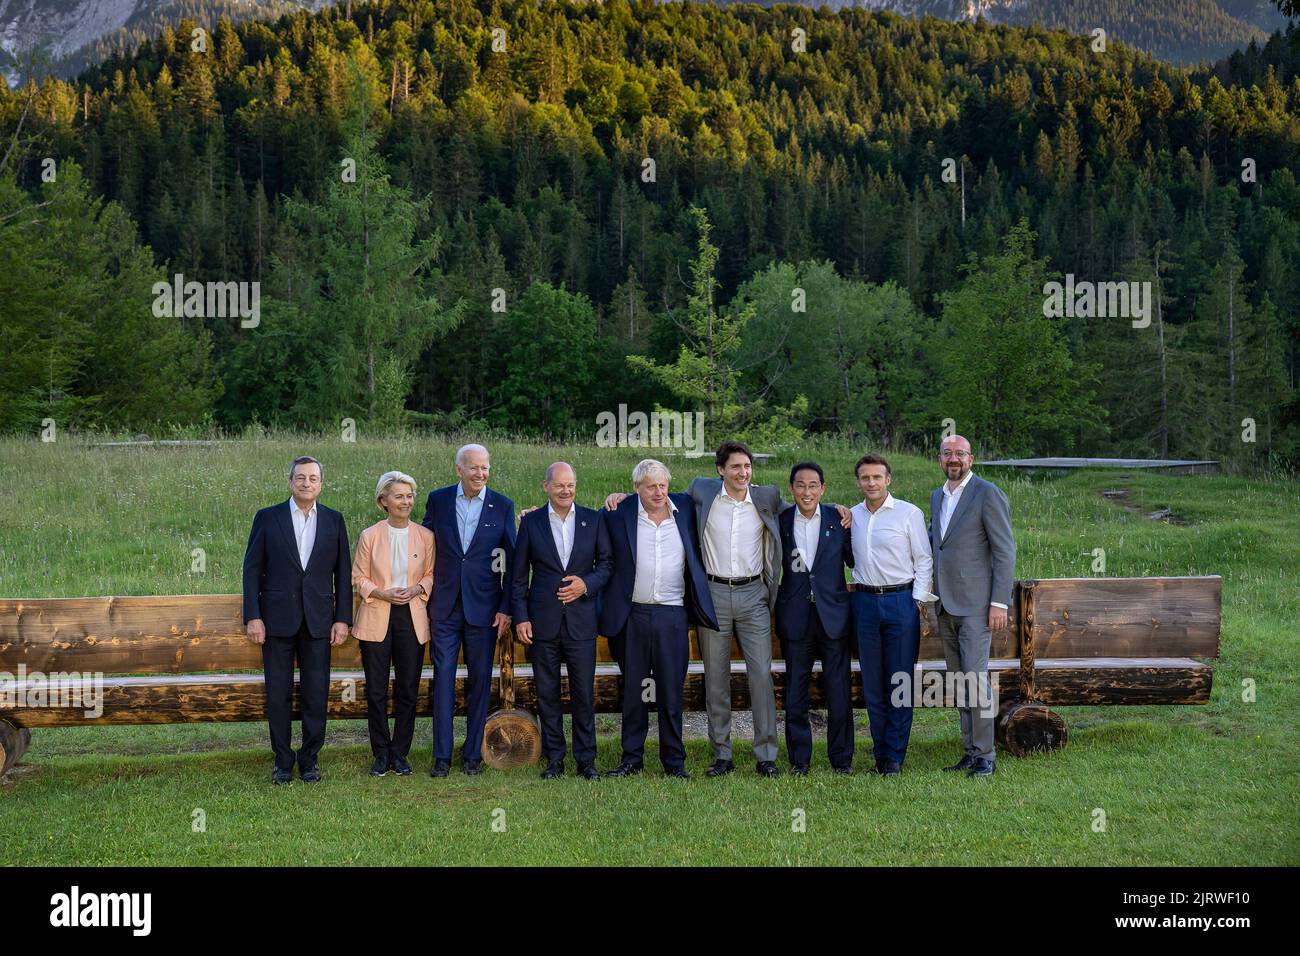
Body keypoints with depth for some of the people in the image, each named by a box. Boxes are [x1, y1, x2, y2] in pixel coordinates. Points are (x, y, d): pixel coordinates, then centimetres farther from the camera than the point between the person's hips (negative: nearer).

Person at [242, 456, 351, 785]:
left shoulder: (334, 520, 7)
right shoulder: (267, 518, 2)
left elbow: (342, 573, 7)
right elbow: (252, 569, 1)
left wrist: (343, 618, 1)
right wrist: (252, 617, -6)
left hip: (318, 621, 1)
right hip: (277, 619, -1)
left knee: (316, 695, 3)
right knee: (278, 694, 4)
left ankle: (309, 759, 15)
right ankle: (283, 761, 14)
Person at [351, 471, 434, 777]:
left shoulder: (425, 536, 3)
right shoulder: (369, 536, -1)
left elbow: (431, 574, 10)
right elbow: (359, 577, 2)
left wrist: (416, 589, -10)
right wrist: (382, 593, -14)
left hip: (412, 617, 1)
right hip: (376, 619, -1)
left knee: (408, 689, 4)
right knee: (376, 691, 1)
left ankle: (400, 754, 16)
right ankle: (381, 755, 14)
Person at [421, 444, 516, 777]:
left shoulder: (502, 506, 0)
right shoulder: (438, 500, 2)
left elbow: (512, 561, 2)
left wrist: (506, 608, -3)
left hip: (483, 606, 0)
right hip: (444, 605, 0)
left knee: (480, 681, 5)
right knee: (443, 678, 0)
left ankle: (473, 753, 15)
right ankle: (442, 756, 6)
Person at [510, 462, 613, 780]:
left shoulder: (593, 520, 5)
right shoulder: (531, 522, 4)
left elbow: (607, 562, 8)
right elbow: (518, 575, 5)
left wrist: (587, 584, -10)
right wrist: (520, 617, -2)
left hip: (581, 620, 0)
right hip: (543, 622, 0)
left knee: (584, 692, 1)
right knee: (547, 693, 6)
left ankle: (586, 759, 11)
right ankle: (554, 759, 15)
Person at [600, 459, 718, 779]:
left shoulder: (684, 508, 4)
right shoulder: (619, 513, -1)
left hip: (672, 616, 0)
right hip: (633, 615, 0)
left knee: (671, 692, 4)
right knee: (632, 690, 8)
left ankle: (674, 761, 12)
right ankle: (631, 758, 18)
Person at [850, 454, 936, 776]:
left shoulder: (909, 513, -1)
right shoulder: (852, 516, 10)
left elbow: (923, 559, -1)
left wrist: (919, 600, -7)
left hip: (901, 601, -3)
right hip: (865, 601, 4)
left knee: (900, 681, -2)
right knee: (872, 683, 5)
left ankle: (895, 757, 4)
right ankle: (880, 754, 14)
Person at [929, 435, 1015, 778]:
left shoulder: (988, 494, -8)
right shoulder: (937, 497, 15)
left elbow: (1005, 551, -11)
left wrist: (1000, 603, -16)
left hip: (975, 604, -8)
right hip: (946, 605, 8)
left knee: (975, 678, -10)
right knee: (958, 681, 10)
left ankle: (986, 756, -2)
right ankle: (970, 751, 16)